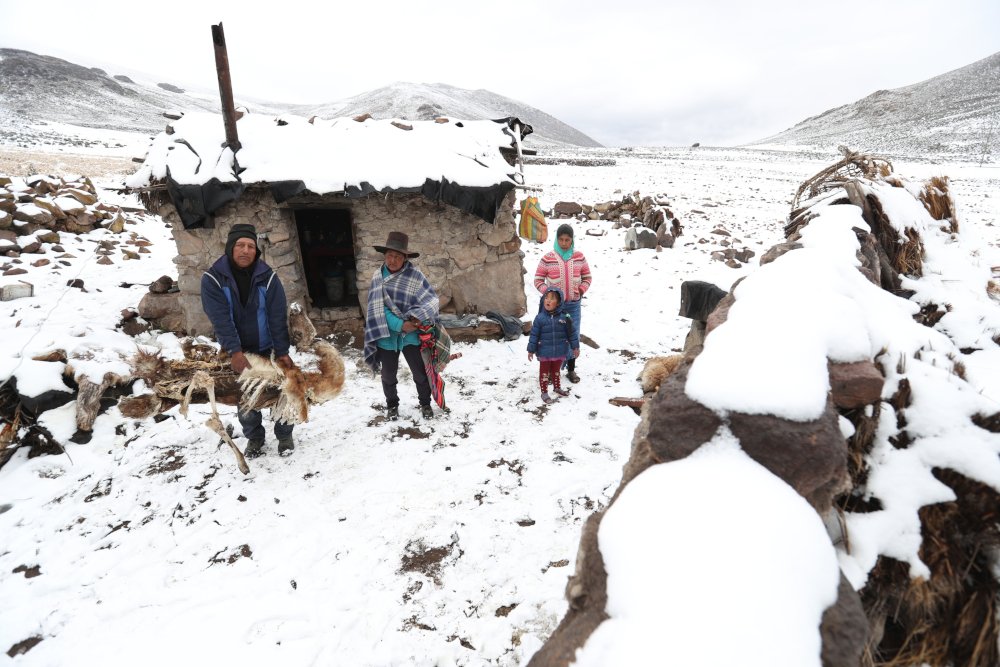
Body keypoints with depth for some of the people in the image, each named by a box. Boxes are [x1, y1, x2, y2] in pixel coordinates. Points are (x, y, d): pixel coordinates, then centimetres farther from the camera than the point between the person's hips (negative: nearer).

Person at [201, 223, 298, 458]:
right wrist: (234, 351, -28)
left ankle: (284, 435, 24)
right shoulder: (213, 279, -13)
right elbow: (220, 319, -20)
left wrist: (282, 352, -17)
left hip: (267, 349, 0)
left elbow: (277, 317, -13)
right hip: (237, 352, 0)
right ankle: (254, 438, 29)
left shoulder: (267, 277, -11)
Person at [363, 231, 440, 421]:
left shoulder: (414, 275, -11)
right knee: (388, 375, 17)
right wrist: (399, 324, -21)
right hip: (386, 335, 2)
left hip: (410, 334, -1)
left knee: (420, 372, 9)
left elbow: (431, 299, -12)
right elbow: (377, 308, -11)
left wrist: (419, 316, -29)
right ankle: (392, 405, 41)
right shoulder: (378, 276, -7)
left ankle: (425, 403, 34)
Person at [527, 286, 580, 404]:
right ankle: (544, 392, 22)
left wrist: (575, 347, 2)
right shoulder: (540, 318, -13)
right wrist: (531, 350, -6)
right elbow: (534, 335, -8)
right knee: (544, 372, 10)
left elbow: (572, 333, -1)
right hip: (545, 353, -2)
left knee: (556, 371, 23)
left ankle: (557, 387, 43)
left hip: (559, 353, 2)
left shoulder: (564, 318, -9)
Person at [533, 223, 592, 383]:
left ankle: (571, 369, 24)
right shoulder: (547, 258, -6)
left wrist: (581, 290, -4)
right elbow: (538, 280, -1)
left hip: (573, 304, 2)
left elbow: (587, 277, 11)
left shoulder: (579, 257, 2)